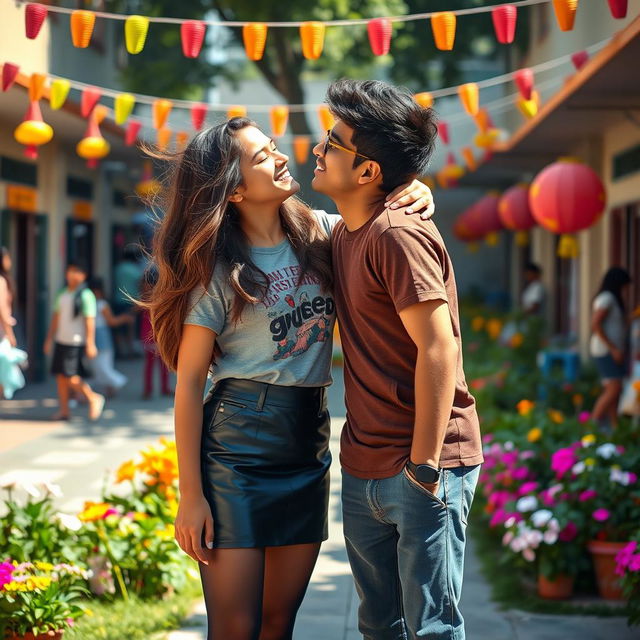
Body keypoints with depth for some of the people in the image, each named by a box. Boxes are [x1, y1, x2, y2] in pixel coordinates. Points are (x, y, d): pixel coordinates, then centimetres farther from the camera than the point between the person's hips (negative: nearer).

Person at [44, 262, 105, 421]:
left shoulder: (85, 295, -9)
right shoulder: (62, 295, 13)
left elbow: (90, 321, -13)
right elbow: (56, 317, 19)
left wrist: (90, 344, -17)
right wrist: (49, 339, 18)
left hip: (76, 343, -7)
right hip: (61, 341, 7)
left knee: (71, 377, -11)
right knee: (60, 376, 5)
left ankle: (94, 399, 6)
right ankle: (64, 411, 11)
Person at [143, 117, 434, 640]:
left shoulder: (320, 233, 5)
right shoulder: (218, 269, -7)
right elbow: (189, 383, -7)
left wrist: (418, 194, -7)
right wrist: (191, 496, -10)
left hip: (309, 448, 5)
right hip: (237, 448, -5)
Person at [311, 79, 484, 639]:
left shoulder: (398, 236, -17)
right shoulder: (343, 234, 11)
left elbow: (438, 351, -21)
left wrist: (423, 466, -20)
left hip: (422, 470, -9)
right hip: (363, 468, 9)